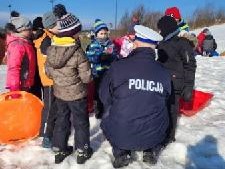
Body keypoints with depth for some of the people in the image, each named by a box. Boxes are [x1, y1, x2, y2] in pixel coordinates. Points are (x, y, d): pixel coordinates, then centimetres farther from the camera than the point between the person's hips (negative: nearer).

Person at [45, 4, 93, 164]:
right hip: (76, 94, -5)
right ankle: (82, 151, 26)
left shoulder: (51, 49, -8)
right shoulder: (78, 52, -24)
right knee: (81, 121, 12)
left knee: (61, 119, 20)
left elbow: (48, 72, 3)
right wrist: (86, 77, 3)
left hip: (59, 92, 5)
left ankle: (59, 150, 31)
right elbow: (87, 77, -19)